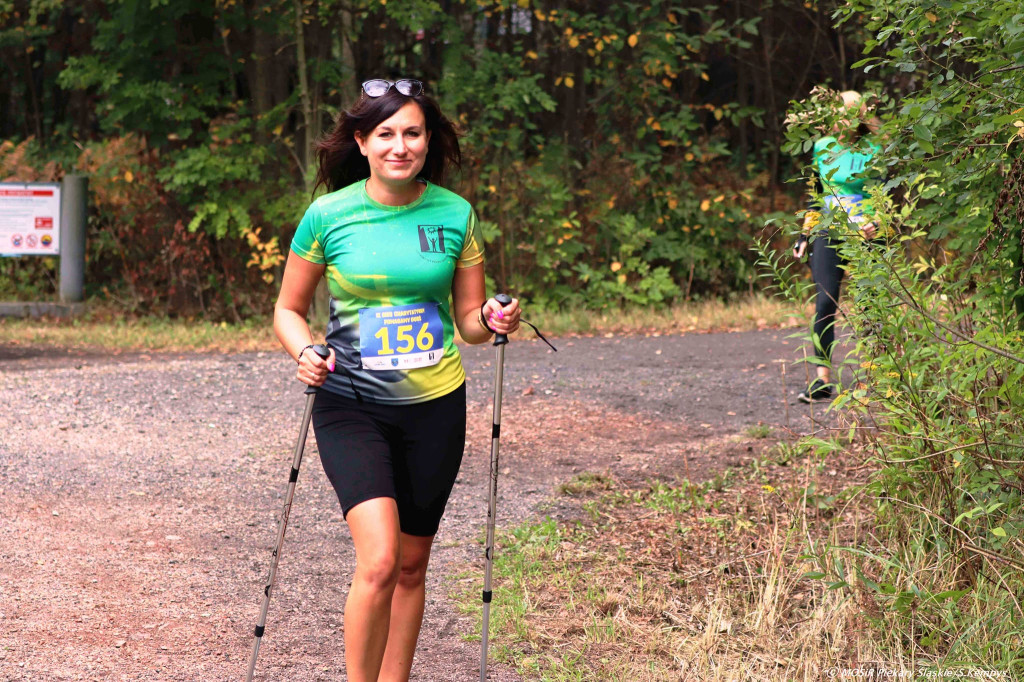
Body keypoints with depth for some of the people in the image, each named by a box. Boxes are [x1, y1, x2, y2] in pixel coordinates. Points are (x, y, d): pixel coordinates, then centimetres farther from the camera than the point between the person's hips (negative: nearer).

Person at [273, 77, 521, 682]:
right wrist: (305, 353, -15)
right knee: (379, 561, -18)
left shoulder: (456, 215, 0)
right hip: (352, 407, -3)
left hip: (435, 405, 3)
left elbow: (469, 321, 7)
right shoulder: (328, 216, -6)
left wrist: (492, 321, -15)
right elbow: (289, 309, 5)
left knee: (411, 564, 11)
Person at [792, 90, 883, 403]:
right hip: (828, 233, 3)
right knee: (824, 303, -8)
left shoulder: (874, 150, -2)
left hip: (865, 235, -3)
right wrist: (804, 233, 14)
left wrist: (875, 227, -21)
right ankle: (822, 380, -10)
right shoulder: (823, 147, 10)